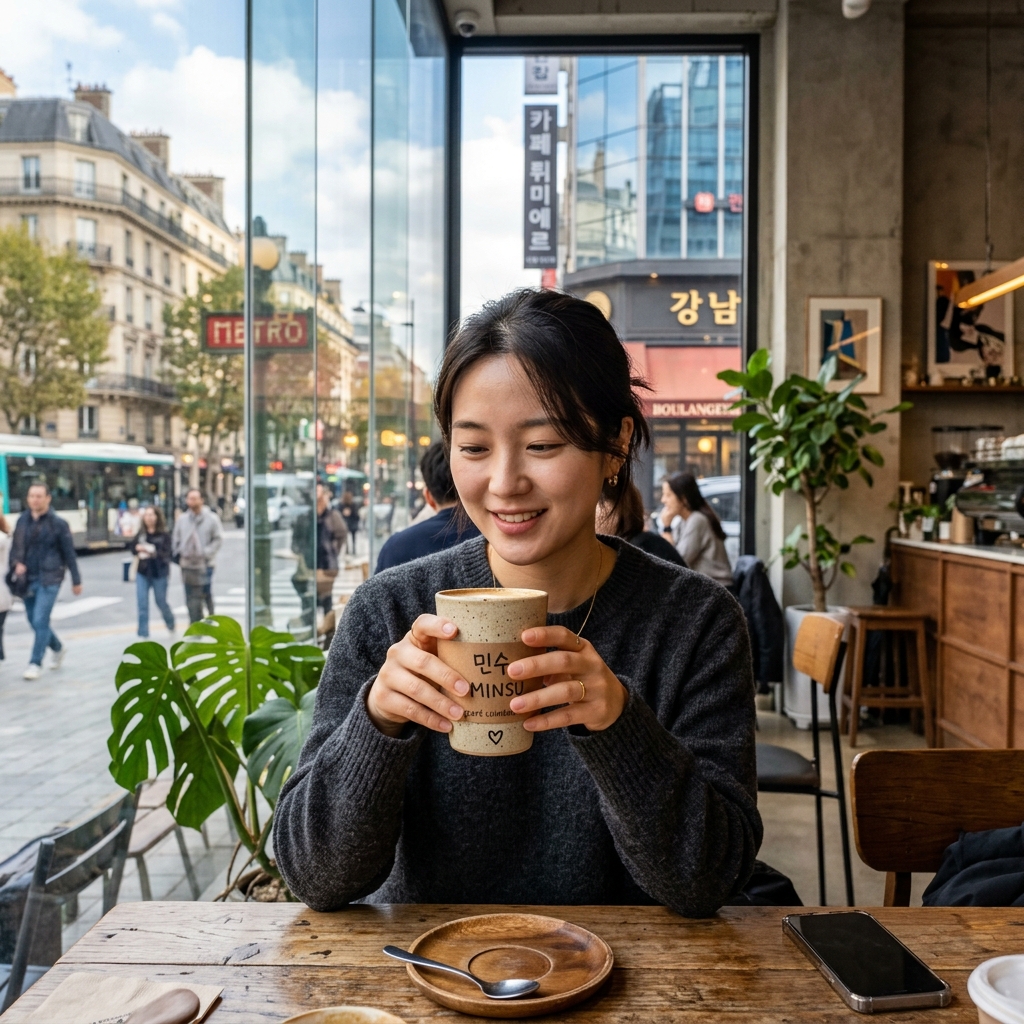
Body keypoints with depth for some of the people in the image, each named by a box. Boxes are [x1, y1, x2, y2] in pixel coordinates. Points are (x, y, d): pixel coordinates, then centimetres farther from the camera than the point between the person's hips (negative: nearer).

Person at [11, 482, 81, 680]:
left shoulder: (58, 523, -6)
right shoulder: (23, 520, 6)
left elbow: (69, 553, -2)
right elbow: (15, 546, 12)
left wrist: (76, 580, 0)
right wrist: (18, 563, -9)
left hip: (49, 579, -5)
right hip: (28, 579, 5)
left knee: (40, 621, -10)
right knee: (34, 621, 13)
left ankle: (36, 663, 1)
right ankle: (58, 649, 36)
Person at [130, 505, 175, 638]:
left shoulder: (164, 535, -7)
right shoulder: (141, 533, 5)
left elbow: (165, 553, -14)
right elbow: (132, 547, 11)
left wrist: (151, 551, -29)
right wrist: (138, 550, -11)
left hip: (159, 572, -3)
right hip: (142, 572, 3)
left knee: (161, 601, 10)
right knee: (142, 602, -2)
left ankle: (170, 623, 39)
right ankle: (143, 633, 5)